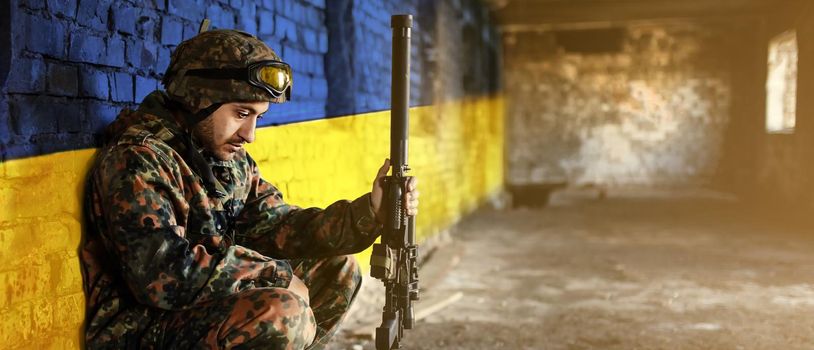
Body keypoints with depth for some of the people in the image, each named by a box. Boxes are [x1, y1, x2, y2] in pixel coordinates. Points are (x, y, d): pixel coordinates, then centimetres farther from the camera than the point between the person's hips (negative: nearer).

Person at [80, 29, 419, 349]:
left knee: (339, 271, 10)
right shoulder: (138, 160, -20)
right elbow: (165, 277, -29)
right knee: (281, 313, -33)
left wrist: (370, 210, -8)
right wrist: (279, 275, -19)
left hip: (211, 303, 9)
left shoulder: (232, 159, 7)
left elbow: (277, 227, 6)